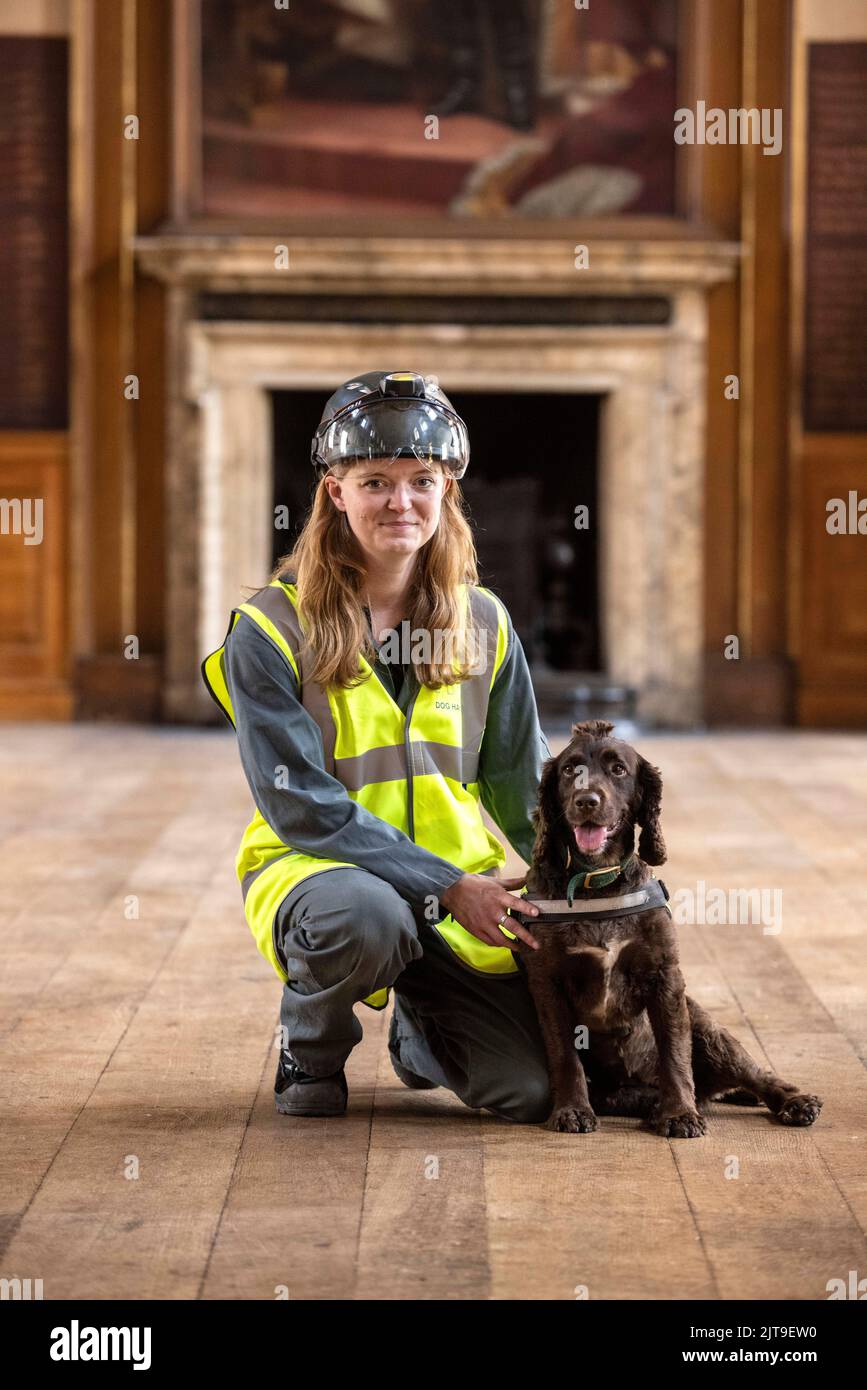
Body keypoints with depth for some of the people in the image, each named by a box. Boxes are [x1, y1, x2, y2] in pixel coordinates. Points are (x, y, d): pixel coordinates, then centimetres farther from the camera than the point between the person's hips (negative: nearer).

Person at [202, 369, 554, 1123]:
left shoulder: (484, 623, 4)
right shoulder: (271, 630, -10)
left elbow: (523, 784, 12)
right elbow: (303, 807, -16)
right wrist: (446, 888, -23)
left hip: (467, 883, 4)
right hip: (314, 866, -4)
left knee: (536, 1089, -14)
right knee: (365, 918, -41)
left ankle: (419, 1030, 22)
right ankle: (311, 1044, -4)